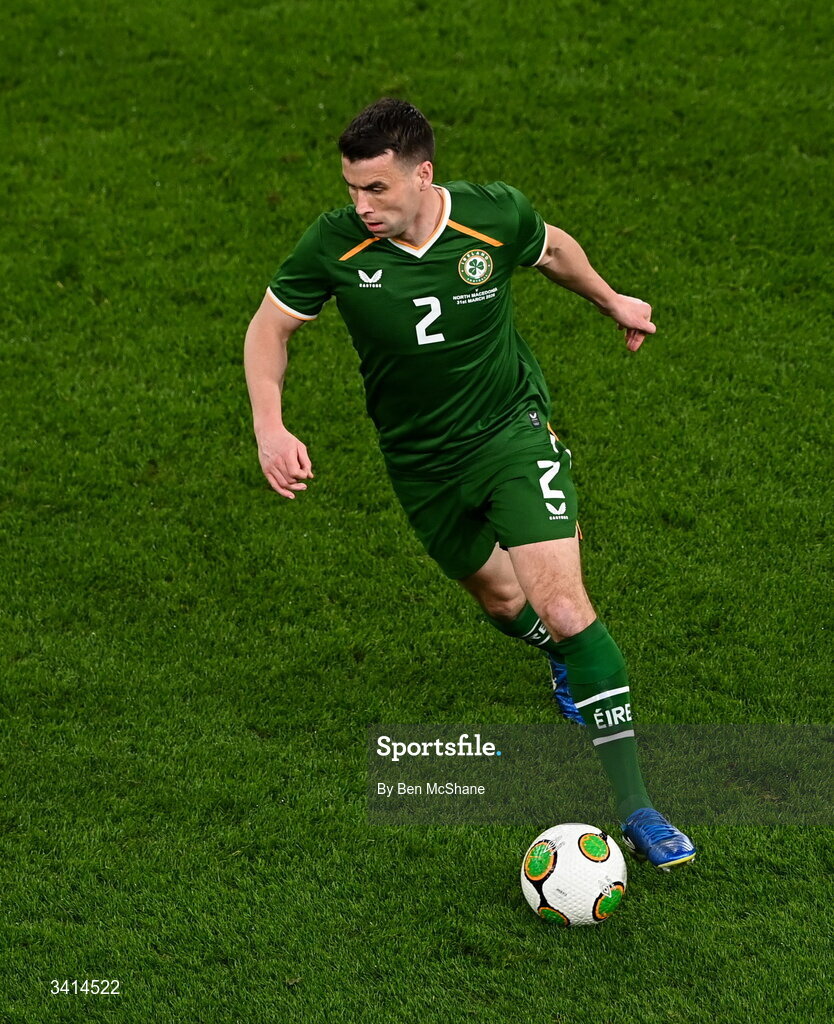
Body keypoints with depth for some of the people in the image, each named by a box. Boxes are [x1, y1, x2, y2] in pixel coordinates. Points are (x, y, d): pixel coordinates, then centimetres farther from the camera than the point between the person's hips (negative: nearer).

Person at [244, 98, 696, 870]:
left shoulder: (497, 216, -19)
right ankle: (568, 661, 57)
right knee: (502, 603, 18)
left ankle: (636, 810, -12)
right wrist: (270, 428, -18)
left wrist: (611, 301, 22)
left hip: (513, 430, -2)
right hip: (422, 460, 2)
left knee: (563, 606, -17)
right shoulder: (335, 245, -20)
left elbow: (551, 248, 6)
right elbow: (270, 327, -4)